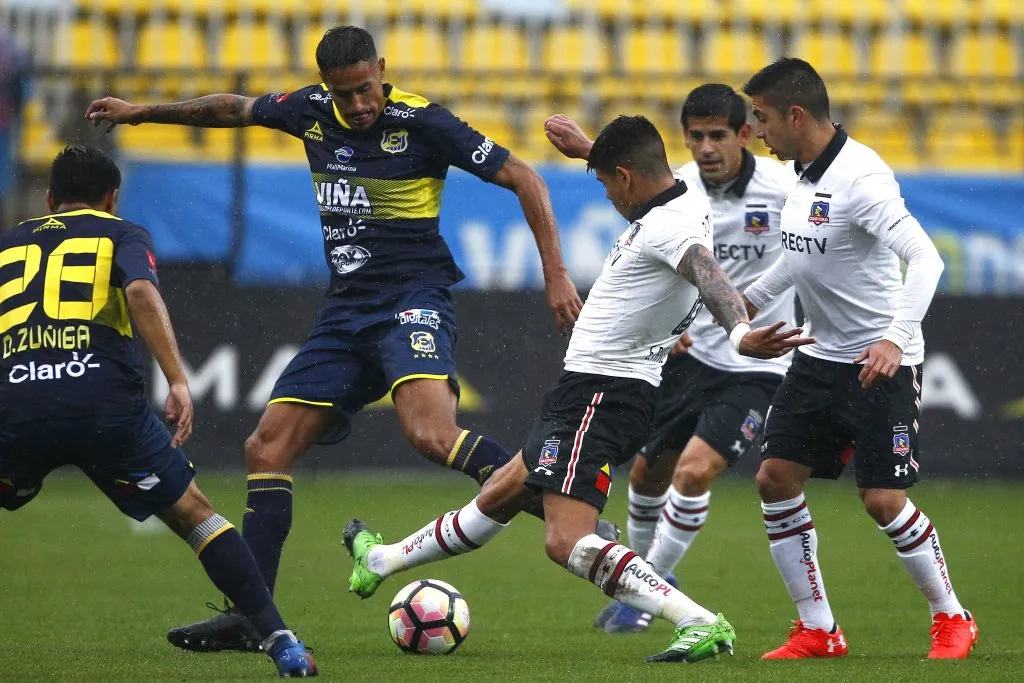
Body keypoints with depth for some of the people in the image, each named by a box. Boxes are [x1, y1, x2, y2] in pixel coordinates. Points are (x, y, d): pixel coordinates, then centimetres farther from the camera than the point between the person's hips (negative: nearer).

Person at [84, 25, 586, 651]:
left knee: (433, 435, -34)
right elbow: (236, 109, 28)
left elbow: (522, 177, -8)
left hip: (414, 300, -7)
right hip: (346, 311, 7)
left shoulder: (421, 123, -11)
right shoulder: (312, 111, 7)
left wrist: (556, 274, -12)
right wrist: (141, 112, 32)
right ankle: (248, 618, 3)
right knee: (268, 448, 0)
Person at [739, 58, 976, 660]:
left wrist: (896, 338, -39)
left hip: (881, 363, -8)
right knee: (776, 478, 0)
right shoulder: (803, 173, 5)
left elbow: (925, 259, -30)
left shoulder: (860, 177, -22)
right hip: (820, 357, 9)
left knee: (884, 500, -10)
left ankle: (952, 617, 12)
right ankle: (818, 630, 9)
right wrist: (747, 301, 29)